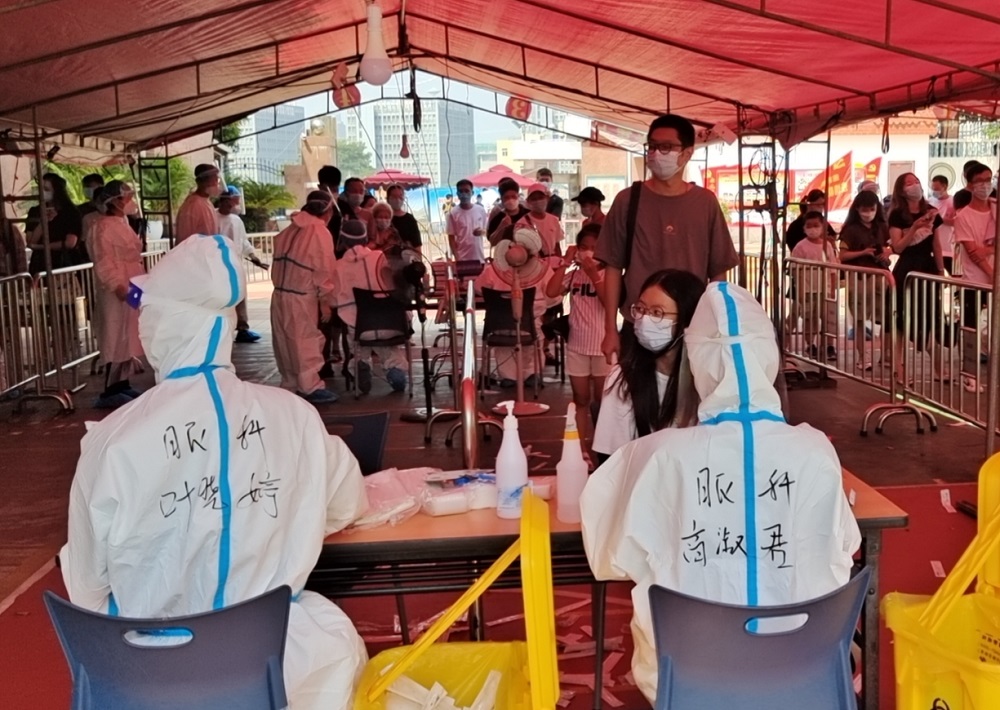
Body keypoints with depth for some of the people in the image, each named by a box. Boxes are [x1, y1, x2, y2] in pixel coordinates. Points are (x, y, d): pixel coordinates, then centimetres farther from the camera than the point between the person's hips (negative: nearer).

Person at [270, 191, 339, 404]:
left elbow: (278, 261, 12)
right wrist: (326, 301, -5)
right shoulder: (320, 232, -9)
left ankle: (290, 384, 19)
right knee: (306, 341, 0)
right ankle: (310, 387, 2)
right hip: (301, 297, -7)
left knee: (286, 342, 12)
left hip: (280, 293, 7)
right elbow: (324, 269, -10)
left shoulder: (289, 230, 12)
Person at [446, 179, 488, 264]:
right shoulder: (453, 213, -5)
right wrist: (456, 257, -11)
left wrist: (481, 232, -12)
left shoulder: (481, 210, 2)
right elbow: (451, 237, -3)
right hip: (462, 258, -3)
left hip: (479, 257, 3)